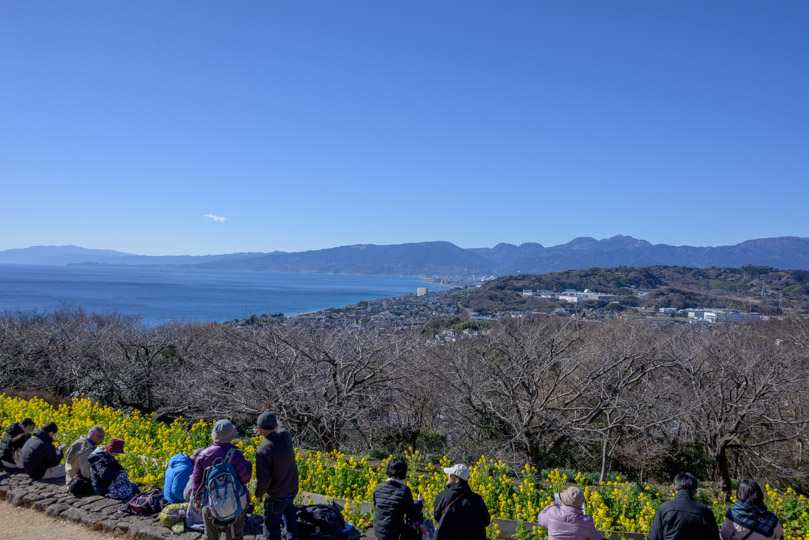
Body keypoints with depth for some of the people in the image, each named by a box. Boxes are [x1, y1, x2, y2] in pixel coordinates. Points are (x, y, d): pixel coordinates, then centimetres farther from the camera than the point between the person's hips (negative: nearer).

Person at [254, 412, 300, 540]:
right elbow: (280, 427, 10)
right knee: (288, 508, 37)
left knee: (271, 527, 17)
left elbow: (263, 480, -26)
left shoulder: (262, 451, -31)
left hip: (276, 495, -6)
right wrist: (274, 419, 29)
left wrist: (258, 494, -6)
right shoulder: (286, 436, -16)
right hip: (293, 488, 6)